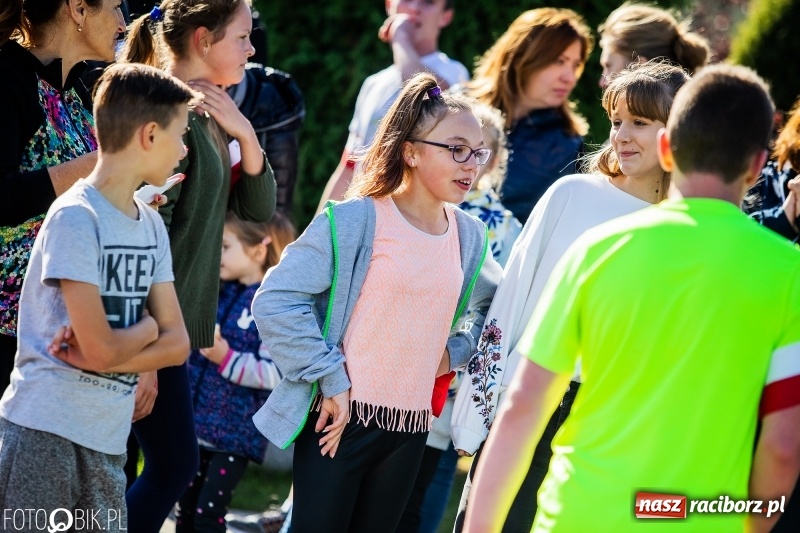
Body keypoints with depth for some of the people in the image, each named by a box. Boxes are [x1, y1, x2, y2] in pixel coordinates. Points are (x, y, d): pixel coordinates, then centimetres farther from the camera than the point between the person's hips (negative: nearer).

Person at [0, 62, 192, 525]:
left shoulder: (151, 224, 10)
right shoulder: (76, 218, -14)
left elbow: (177, 344, 6)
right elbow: (101, 349, -20)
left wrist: (116, 352, -11)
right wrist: (146, 329, 0)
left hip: (108, 439, 7)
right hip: (46, 433, -7)